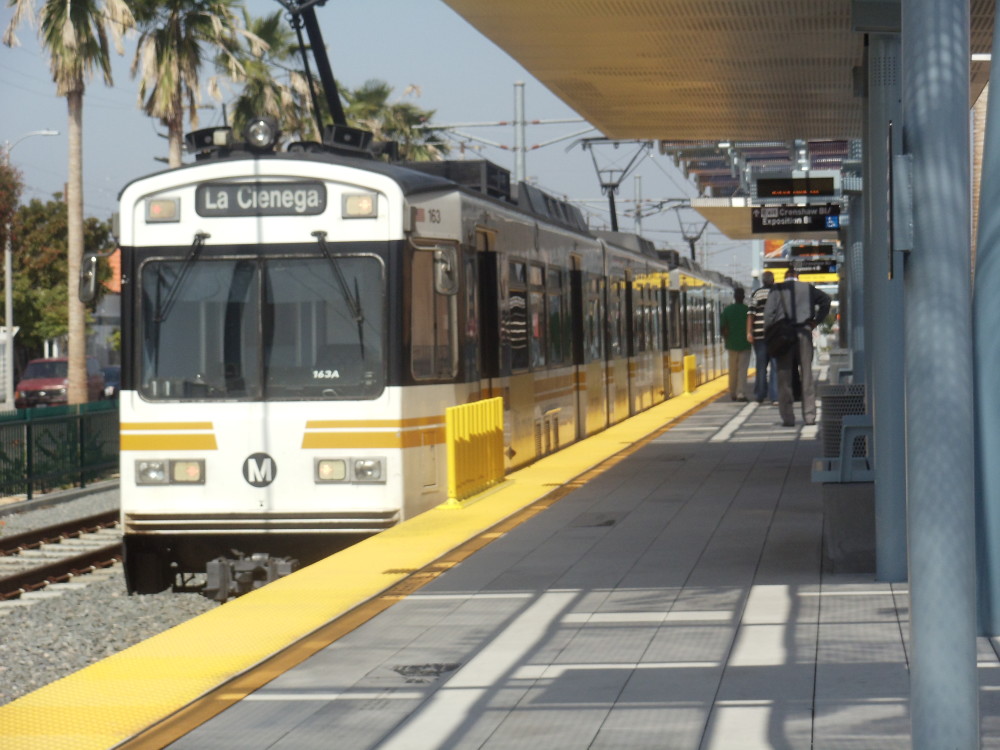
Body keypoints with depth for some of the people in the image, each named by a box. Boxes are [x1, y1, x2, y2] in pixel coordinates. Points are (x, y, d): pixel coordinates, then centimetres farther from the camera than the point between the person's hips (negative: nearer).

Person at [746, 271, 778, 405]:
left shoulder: (756, 294, 2)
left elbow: (751, 314, -4)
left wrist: (749, 332, -4)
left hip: (759, 333, 1)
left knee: (761, 366, 8)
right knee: (775, 365, -1)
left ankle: (760, 396, 10)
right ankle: (774, 396, -9)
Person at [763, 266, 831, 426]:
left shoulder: (777, 289, 4)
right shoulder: (807, 288, 10)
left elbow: (769, 313, -4)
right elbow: (826, 299, 4)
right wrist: (816, 321, 7)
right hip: (804, 332, 1)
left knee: (784, 376, 1)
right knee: (806, 374, 6)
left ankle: (787, 417, -2)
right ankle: (809, 416, 4)